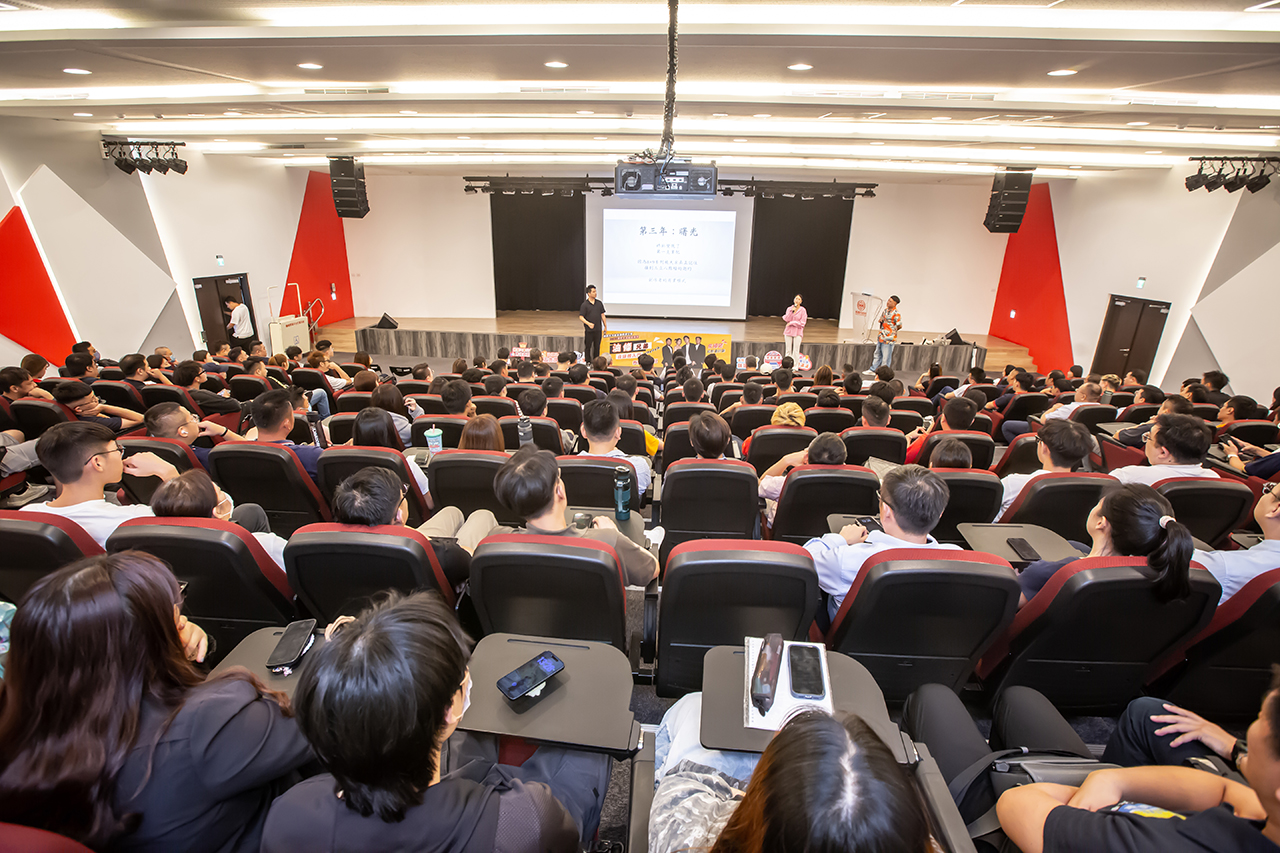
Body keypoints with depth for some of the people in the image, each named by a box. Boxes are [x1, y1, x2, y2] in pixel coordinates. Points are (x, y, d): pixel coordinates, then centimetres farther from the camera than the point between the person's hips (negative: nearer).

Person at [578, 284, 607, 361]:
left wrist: (605, 326, 11)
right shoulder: (585, 305, -7)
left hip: (598, 329, 4)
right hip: (589, 330, -4)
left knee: (597, 347, 9)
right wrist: (588, 323, -23)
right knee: (588, 347, 5)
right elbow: (581, 317, -9)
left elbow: (602, 315, 11)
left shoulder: (599, 303, 6)